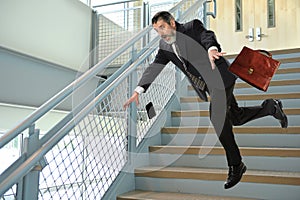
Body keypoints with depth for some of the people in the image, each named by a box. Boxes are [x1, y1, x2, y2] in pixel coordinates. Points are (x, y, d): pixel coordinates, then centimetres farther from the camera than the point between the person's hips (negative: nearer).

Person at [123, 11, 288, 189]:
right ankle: (271, 107, 37)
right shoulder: (165, 46, 5)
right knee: (236, 118, 13)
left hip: (221, 77, -7)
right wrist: (138, 91, -14)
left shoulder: (192, 27, -11)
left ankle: (236, 164, -2)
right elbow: (154, 68, -1)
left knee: (217, 118, -17)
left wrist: (211, 49, -54)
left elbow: (207, 36, -30)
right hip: (208, 86, 7)